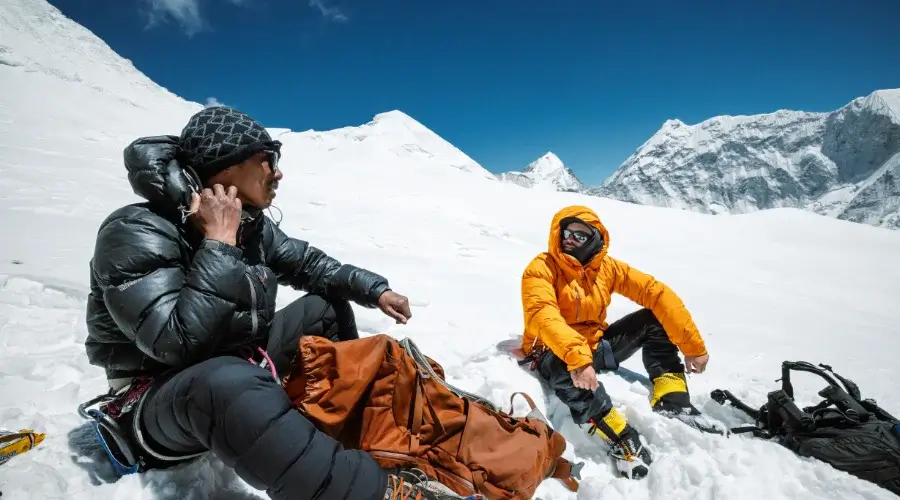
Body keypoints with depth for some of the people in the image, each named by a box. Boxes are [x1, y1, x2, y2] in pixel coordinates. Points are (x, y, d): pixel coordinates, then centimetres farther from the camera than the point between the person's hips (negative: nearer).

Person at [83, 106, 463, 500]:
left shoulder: (251, 223, -2)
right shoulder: (136, 233, -23)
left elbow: (306, 262, 11)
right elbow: (180, 342, -34)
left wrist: (374, 289, 2)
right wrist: (218, 244, -31)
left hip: (241, 361, 8)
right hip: (158, 398, -8)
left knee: (326, 309, 10)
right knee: (230, 385, -42)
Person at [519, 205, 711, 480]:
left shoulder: (606, 266, -3)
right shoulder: (542, 268, -16)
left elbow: (657, 294, -7)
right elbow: (542, 315, -33)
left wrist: (692, 344, -15)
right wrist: (576, 357, -48)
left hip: (596, 346, 6)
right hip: (554, 352, -5)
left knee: (655, 318, -6)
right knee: (564, 372, -41)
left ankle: (672, 404, -9)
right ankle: (622, 439, -29)